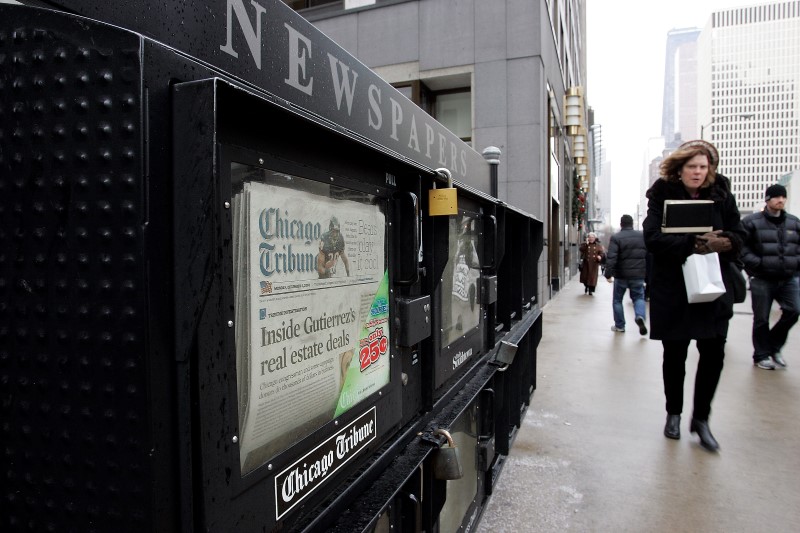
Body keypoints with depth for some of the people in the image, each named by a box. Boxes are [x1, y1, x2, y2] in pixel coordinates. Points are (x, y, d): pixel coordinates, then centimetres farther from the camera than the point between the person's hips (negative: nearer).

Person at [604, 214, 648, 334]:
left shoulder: (616, 237, -7)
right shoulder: (642, 236, 6)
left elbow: (611, 257, -17)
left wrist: (608, 273, -15)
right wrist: (647, 273, 14)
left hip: (621, 275, -3)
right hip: (638, 275, 3)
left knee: (617, 300, 12)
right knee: (639, 297, 16)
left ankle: (619, 325, 15)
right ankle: (640, 316, -12)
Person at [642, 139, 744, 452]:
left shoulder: (721, 195, 7)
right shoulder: (662, 195, -3)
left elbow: (738, 236, 6)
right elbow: (653, 238, -14)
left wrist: (723, 242, -17)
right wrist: (694, 244, -25)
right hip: (673, 291, -2)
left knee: (714, 354, 0)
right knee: (674, 355, 10)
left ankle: (701, 418, 19)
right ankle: (674, 414, 29)